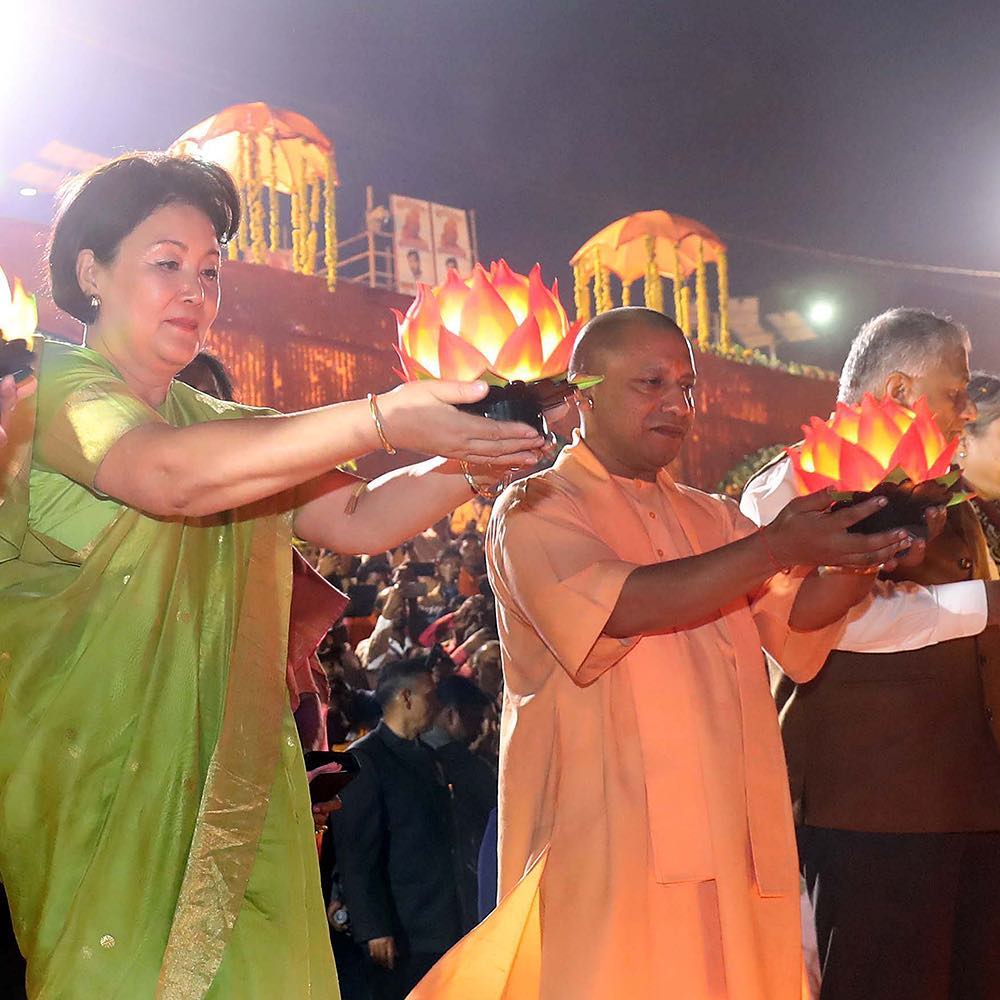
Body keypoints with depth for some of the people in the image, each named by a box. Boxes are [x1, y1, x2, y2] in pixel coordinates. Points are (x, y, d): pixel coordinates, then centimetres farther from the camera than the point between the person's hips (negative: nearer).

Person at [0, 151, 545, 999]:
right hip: (82, 780, -5)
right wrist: (386, 418, -33)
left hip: (216, 785, 6)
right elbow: (168, 475, -26)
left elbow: (357, 521, 7)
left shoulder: (223, 426, 17)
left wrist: (474, 458, -10)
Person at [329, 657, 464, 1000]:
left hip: (443, 929, 7)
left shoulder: (427, 756, 16)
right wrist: (374, 929, -17)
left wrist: (454, 918, 15)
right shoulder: (363, 761, -10)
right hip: (399, 936, -7)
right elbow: (355, 854, -14)